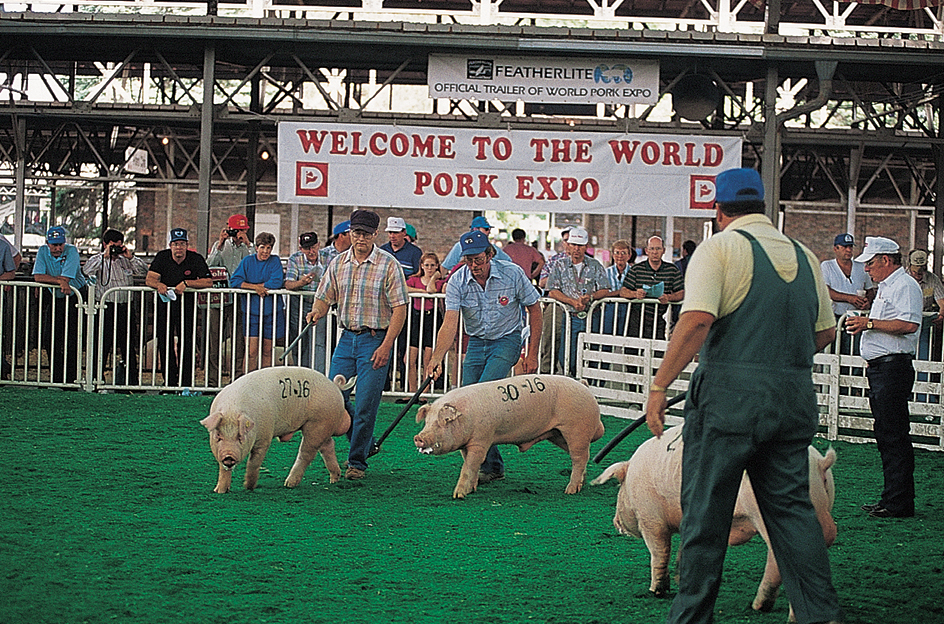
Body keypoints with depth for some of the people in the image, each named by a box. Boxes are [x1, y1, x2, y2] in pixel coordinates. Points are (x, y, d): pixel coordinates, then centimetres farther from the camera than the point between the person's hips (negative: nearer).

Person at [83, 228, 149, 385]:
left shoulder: (126, 260, 15)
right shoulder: (98, 260, 5)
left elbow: (144, 271, 6)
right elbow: (87, 270, -15)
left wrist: (131, 257, -4)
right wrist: (105, 255, -15)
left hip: (126, 307, 3)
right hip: (106, 306, -3)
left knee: (129, 347, 6)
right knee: (102, 346, -4)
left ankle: (132, 382, 12)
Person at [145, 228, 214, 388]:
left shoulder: (196, 259, -8)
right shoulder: (162, 257, -4)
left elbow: (208, 281, -16)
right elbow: (150, 278, -12)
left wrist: (186, 283, -26)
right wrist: (158, 284, -35)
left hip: (187, 303, -2)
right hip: (165, 302, 2)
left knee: (187, 343, -8)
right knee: (165, 343, 2)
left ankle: (186, 382, -3)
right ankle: (169, 382, 10)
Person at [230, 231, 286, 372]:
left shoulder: (275, 261, 3)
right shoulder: (247, 261, 5)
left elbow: (276, 282, -12)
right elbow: (234, 281, -5)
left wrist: (254, 285, -10)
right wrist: (255, 287, -16)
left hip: (271, 313, 0)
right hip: (251, 312, 0)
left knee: (267, 351, 6)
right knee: (251, 351, -8)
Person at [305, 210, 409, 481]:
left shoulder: (388, 265, -7)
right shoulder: (338, 263, 7)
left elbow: (399, 309, -9)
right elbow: (325, 297, 13)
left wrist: (385, 346, -16)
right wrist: (317, 311, -12)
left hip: (376, 339, -5)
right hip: (347, 337, 5)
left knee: (365, 405, -6)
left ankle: (357, 461, 5)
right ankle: (362, 442, 27)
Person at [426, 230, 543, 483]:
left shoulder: (511, 273, -16)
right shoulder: (457, 282, -13)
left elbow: (534, 310, -4)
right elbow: (450, 324, -22)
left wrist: (532, 354, -6)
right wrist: (436, 358, -37)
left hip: (507, 341, -4)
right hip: (476, 343, 4)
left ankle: (486, 465, -18)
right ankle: (494, 466, 10)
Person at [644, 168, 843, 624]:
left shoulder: (719, 248, -6)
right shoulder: (803, 256, 13)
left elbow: (697, 321, -19)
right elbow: (825, 332, 20)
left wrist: (659, 387, -16)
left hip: (730, 397, -5)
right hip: (796, 395, 5)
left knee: (705, 510, 4)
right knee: (791, 505, 11)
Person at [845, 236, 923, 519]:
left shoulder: (904, 286, -11)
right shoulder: (885, 286, 22)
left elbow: (908, 325, -23)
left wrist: (870, 323, -17)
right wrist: (863, 324, 12)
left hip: (893, 366, -11)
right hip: (879, 367, 11)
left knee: (894, 436, -10)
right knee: (885, 434, 10)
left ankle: (899, 503, -9)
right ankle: (891, 499, 14)